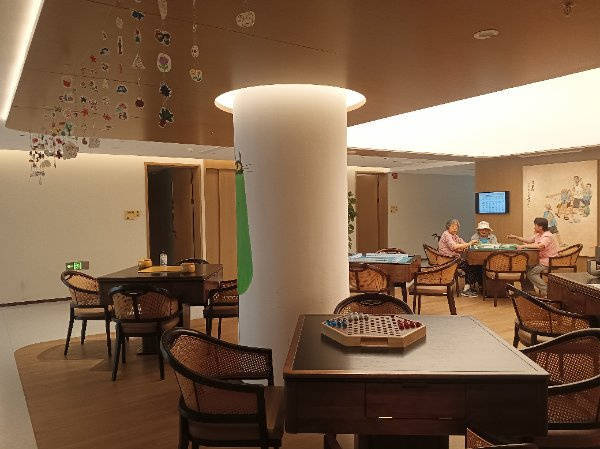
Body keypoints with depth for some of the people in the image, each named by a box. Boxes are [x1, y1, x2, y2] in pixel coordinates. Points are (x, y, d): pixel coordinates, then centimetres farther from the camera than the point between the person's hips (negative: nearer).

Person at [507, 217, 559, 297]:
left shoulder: (547, 236, -19)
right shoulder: (538, 235, 12)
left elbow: (539, 246, -35)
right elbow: (528, 240, 21)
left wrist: (524, 246, -34)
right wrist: (515, 237, 14)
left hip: (549, 263, -10)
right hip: (542, 260, 10)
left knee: (530, 273, -16)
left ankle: (546, 290, -10)